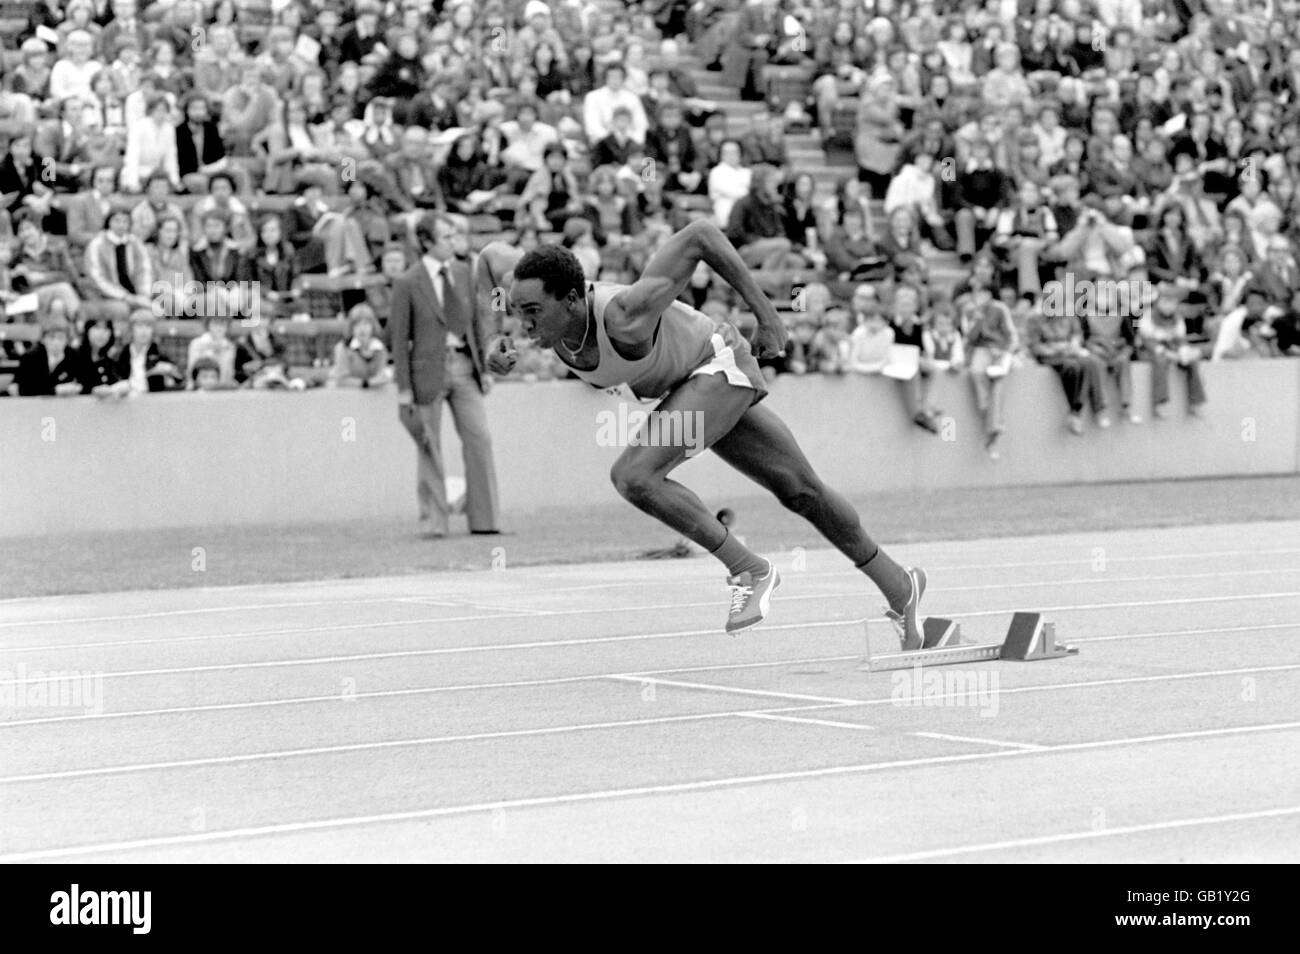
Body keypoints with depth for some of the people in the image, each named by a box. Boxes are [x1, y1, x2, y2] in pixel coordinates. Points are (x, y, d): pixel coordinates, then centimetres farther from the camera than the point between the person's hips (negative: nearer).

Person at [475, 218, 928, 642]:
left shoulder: (625, 316, -40)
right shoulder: (531, 291, -22)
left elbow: (700, 233, -33)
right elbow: (492, 253, 1)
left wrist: (764, 310, -25)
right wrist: (497, 338, -12)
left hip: (720, 367, -8)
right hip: (683, 386, 8)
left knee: (634, 476, -26)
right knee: (800, 490, 17)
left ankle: (749, 569, -12)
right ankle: (899, 586, 33)